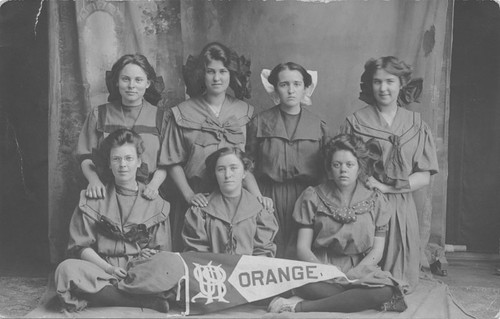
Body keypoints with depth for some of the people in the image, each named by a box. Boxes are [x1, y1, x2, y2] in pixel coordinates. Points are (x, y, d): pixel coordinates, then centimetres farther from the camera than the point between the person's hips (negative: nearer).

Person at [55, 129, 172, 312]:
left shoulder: (156, 204, 13)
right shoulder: (92, 199, 12)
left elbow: (163, 253, 11)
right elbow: (80, 246, 4)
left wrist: (149, 258, -13)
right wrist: (108, 268, -13)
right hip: (100, 269, 1)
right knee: (66, 268, -32)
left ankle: (98, 296, -24)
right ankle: (145, 301, -31)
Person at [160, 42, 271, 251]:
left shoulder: (244, 112, 5)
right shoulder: (182, 114, 1)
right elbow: (173, 163, 2)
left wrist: (257, 196, -9)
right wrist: (189, 194, -9)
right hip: (198, 201, -1)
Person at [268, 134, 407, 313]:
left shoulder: (375, 200, 9)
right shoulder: (313, 197, 6)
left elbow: (377, 250, 4)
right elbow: (303, 248, 1)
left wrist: (351, 274, -14)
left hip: (360, 270, 3)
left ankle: (301, 307, -27)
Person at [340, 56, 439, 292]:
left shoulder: (416, 125, 6)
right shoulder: (355, 122, 1)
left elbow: (424, 176, 1)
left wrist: (386, 186, -11)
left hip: (400, 208, 2)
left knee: (399, 285, 5)